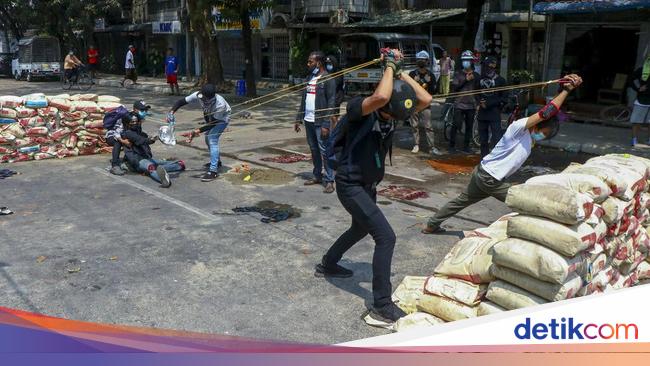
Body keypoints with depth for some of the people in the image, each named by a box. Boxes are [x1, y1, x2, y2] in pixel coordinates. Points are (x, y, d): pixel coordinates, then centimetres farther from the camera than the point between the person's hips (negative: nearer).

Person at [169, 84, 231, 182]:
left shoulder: (220, 104, -41)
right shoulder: (198, 95, -28)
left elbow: (213, 123, -33)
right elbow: (181, 101, -21)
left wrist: (198, 131, -40)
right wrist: (171, 112, -38)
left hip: (222, 119, -7)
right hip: (210, 117, 7)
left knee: (212, 139, -21)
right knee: (208, 138, 17)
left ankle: (213, 171, -22)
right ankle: (217, 161, 40)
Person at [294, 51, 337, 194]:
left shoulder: (328, 79, -9)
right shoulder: (310, 77, 15)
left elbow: (331, 102, -14)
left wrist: (326, 124, -20)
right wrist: (298, 119, 14)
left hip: (320, 122, -7)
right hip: (308, 120, 8)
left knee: (324, 150, -6)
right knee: (314, 150, 14)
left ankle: (329, 180, 0)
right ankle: (317, 176, 25)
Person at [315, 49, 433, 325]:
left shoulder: (393, 111, -2)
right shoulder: (359, 108, -23)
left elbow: (426, 100, -10)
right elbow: (381, 96, -44)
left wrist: (400, 72, -11)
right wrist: (390, 67, -27)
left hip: (369, 185, 9)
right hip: (350, 186, -9)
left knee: (360, 230, 29)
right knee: (386, 237, -15)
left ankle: (327, 265, 53)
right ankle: (382, 307, -9)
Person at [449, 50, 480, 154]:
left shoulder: (475, 75, 10)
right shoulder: (458, 74, 3)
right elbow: (454, 87, -8)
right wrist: (465, 80, -13)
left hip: (471, 105, 3)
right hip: (459, 104, -3)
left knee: (469, 126, 6)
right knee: (456, 125, -6)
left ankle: (466, 146, 16)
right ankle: (452, 145, 5)